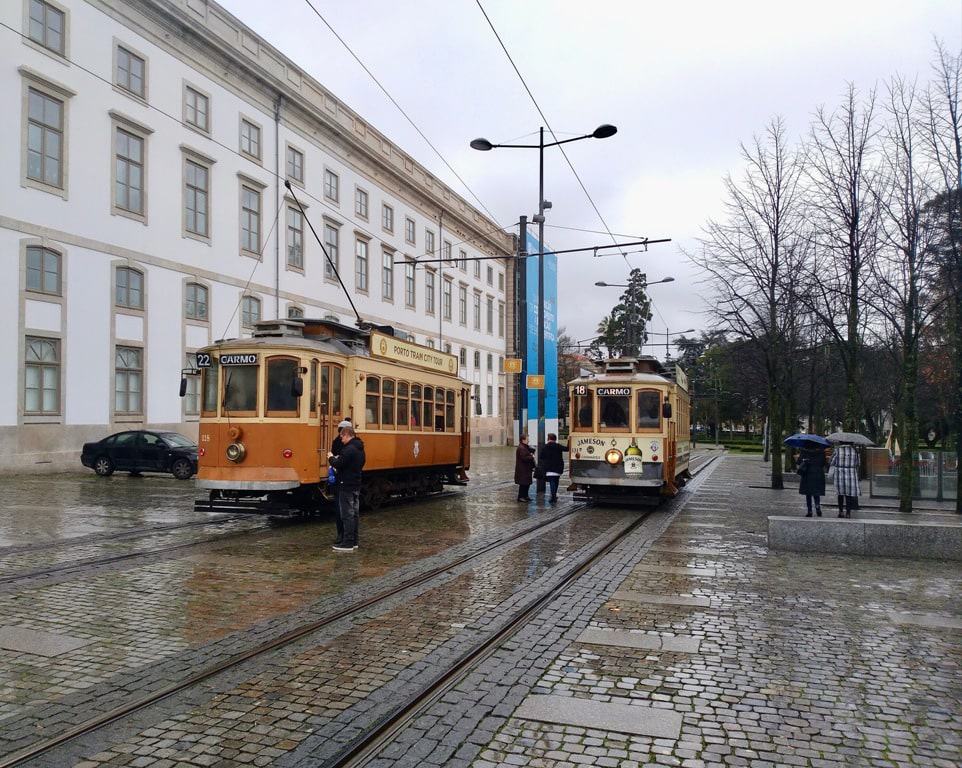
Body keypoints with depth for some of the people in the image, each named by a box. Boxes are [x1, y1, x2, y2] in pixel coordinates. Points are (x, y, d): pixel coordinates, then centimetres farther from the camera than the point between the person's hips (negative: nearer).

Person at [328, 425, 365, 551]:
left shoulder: (349, 449, -18)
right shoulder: (359, 448, 13)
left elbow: (338, 464, -22)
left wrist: (331, 458, -2)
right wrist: (336, 459, 13)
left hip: (347, 486, -10)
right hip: (356, 485, 10)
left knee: (347, 515, -6)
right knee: (353, 513, 14)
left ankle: (347, 544, -4)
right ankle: (354, 541, 20)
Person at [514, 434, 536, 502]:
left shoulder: (525, 447, 16)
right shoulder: (521, 448, -18)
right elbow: (524, 458, -25)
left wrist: (531, 455, 2)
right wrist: (532, 457, -12)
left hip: (526, 469, 11)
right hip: (522, 470, -11)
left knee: (527, 483, 15)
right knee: (523, 483, -5)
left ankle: (525, 496, 24)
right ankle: (520, 497, 2)